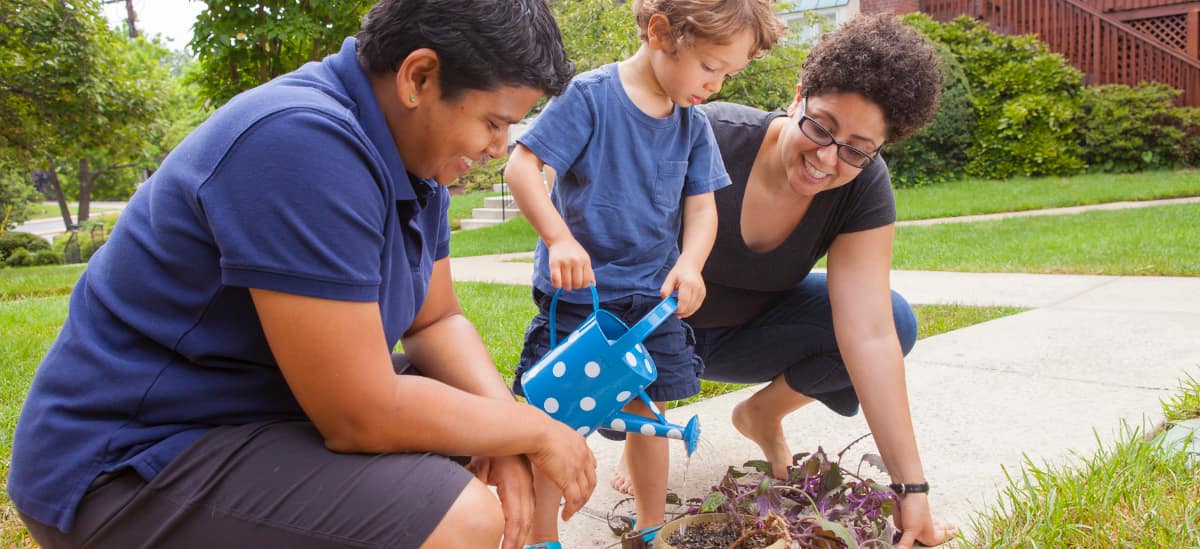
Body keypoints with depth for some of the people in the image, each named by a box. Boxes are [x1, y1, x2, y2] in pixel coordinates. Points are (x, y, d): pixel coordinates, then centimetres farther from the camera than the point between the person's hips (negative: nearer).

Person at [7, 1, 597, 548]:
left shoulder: (412, 153, 1)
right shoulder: (303, 144, -29)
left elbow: (437, 320, 5)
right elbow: (363, 419, -28)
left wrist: (505, 419, -13)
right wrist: (533, 430, -15)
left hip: (267, 404, 9)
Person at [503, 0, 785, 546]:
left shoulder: (692, 124, 3)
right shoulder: (591, 95, -14)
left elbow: (701, 207, 4)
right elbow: (521, 166, -18)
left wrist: (688, 263, -15)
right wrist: (559, 239, -29)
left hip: (652, 295, 5)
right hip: (575, 291, -4)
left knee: (647, 411, 12)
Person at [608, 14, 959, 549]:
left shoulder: (863, 190, -21)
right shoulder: (710, 136, -31)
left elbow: (870, 337, -26)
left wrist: (912, 489, -29)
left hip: (745, 332, 3)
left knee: (895, 319, -18)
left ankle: (763, 414, 8)